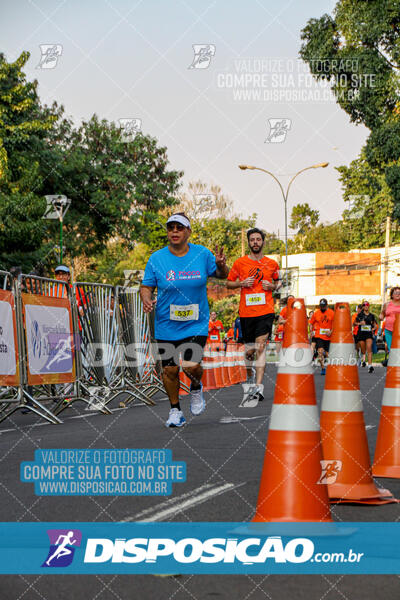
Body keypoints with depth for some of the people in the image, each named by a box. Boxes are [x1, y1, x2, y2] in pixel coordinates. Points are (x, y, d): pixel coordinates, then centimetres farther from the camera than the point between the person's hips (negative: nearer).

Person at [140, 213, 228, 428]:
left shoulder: (202, 254, -2)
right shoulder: (157, 258, -2)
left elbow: (222, 275, 9)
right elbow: (146, 286, 4)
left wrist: (221, 265, -14)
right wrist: (147, 300, -18)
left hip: (196, 323, -1)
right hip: (166, 326, 1)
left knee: (191, 366, -15)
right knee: (170, 370, 3)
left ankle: (196, 388, 21)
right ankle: (175, 410, 25)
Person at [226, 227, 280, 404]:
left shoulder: (272, 264, 9)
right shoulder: (239, 263, 5)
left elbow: (277, 282, 22)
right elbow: (229, 283, 12)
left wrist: (271, 286, 0)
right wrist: (242, 283, -8)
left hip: (266, 311, -1)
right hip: (246, 312, 1)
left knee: (260, 346, -15)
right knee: (250, 349, 9)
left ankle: (257, 387, -20)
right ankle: (250, 376, 39)